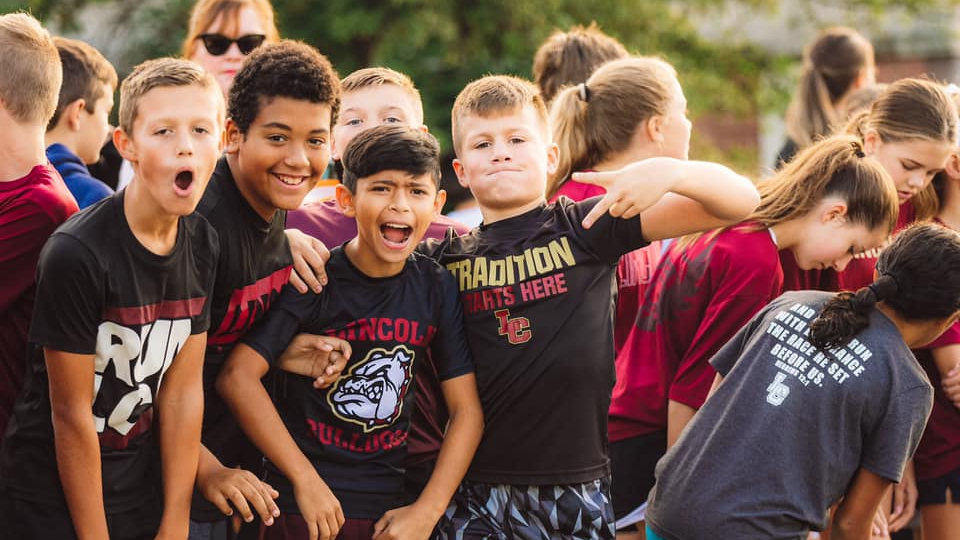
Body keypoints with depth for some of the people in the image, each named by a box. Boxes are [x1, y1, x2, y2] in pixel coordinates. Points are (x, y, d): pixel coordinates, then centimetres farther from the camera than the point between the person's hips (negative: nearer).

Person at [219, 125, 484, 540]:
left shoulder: (436, 287, -1)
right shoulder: (316, 279, -11)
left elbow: (466, 410, 1)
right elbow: (238, 376, -17)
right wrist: (305, 480, -18)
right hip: (303, 506, -3)